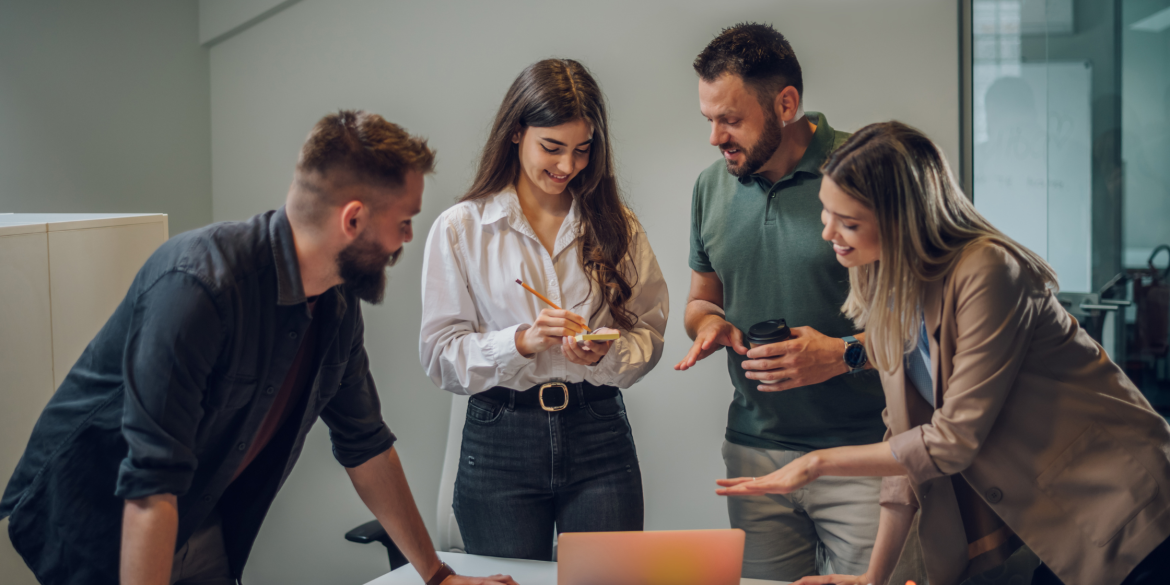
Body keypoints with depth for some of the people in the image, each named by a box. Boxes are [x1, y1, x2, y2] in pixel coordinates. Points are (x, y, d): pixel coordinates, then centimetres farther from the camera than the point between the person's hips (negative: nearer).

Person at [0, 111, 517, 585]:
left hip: (200, 525, 7)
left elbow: (366, 446, 9)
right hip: (95, 520, -7)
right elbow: (150, 485, -33)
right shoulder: (198, 283, -31)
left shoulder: (337, 305, -4)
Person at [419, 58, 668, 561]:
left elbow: (649, 333, 7)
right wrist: (521, 341, -19)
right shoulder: (459, 229, 0)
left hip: (599, 436, 2)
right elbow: (440, 355, -4)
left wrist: (603, 354, -14)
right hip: (499, 440, -1)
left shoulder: (616, 226, 7)